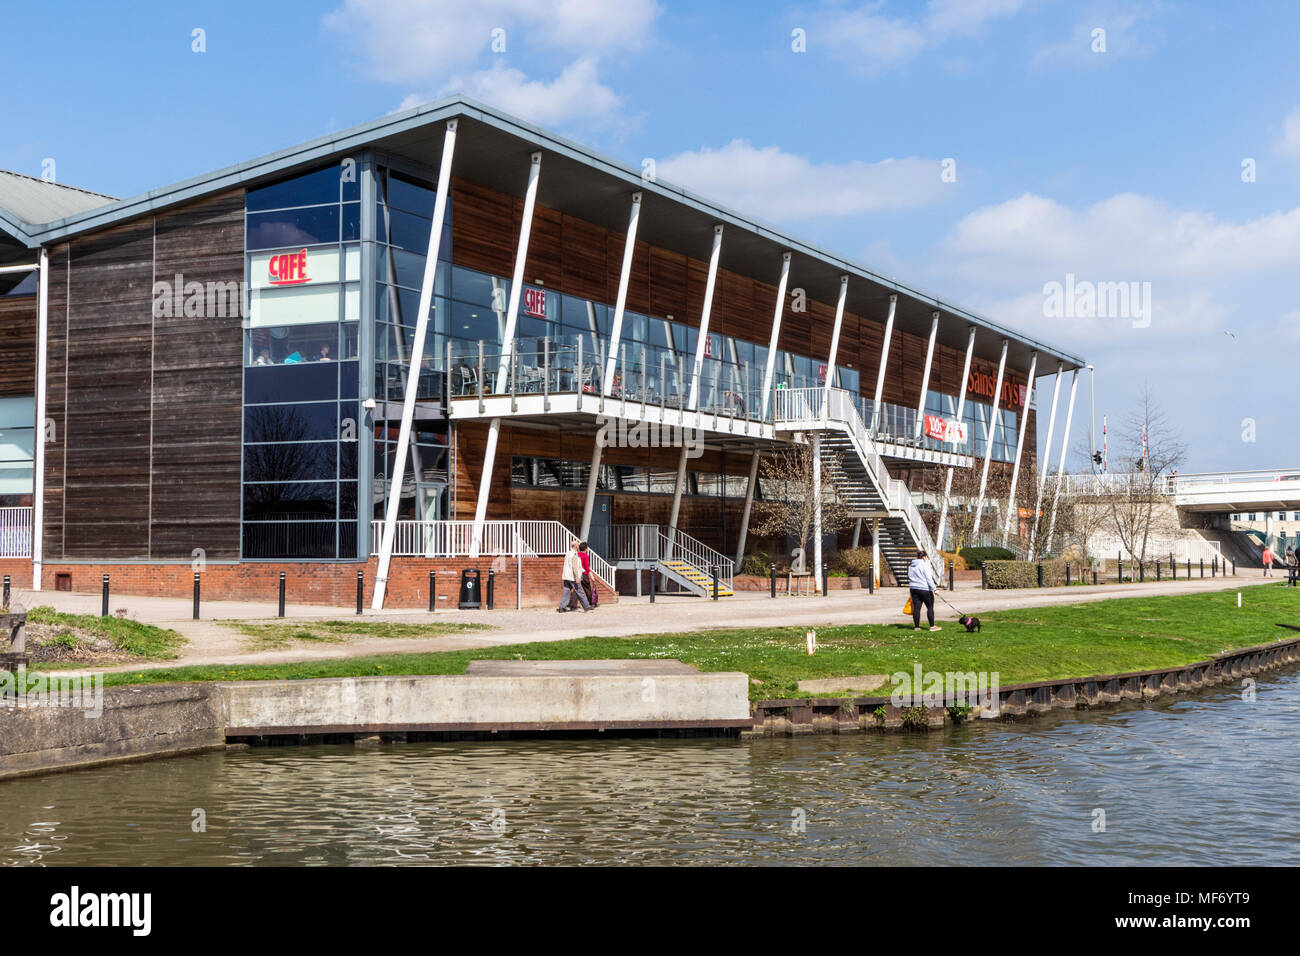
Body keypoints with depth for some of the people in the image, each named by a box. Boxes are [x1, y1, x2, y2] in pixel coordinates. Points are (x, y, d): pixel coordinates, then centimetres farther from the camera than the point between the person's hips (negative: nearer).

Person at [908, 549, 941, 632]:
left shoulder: (911, 566, 11)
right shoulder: (925, 565, -11)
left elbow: (909, 577, 17)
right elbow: (929, 578, -14)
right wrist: (934, 589, -11)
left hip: (914, 589, 7)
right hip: (924, 589, -7)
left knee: (916, 608, 7)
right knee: (930, 607, 3)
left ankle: (916, 626, 7)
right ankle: (932, 626, 3)